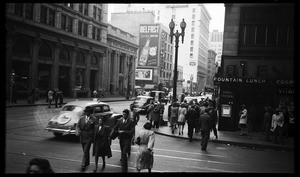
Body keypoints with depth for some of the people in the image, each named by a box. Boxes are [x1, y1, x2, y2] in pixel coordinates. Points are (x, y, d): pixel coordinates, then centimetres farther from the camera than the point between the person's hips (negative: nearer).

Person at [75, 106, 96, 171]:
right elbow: (78, 125, 5)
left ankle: (83, 165, -5)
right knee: (85, 151, 17)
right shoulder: (81, 118, 7)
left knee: (86, 151, -9)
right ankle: (87, 163, 33)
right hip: (82, 137, 5)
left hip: (89, 137, -5)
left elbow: (95, 128, -7)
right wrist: (78, 131, -15)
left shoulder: (94, 119, -5)